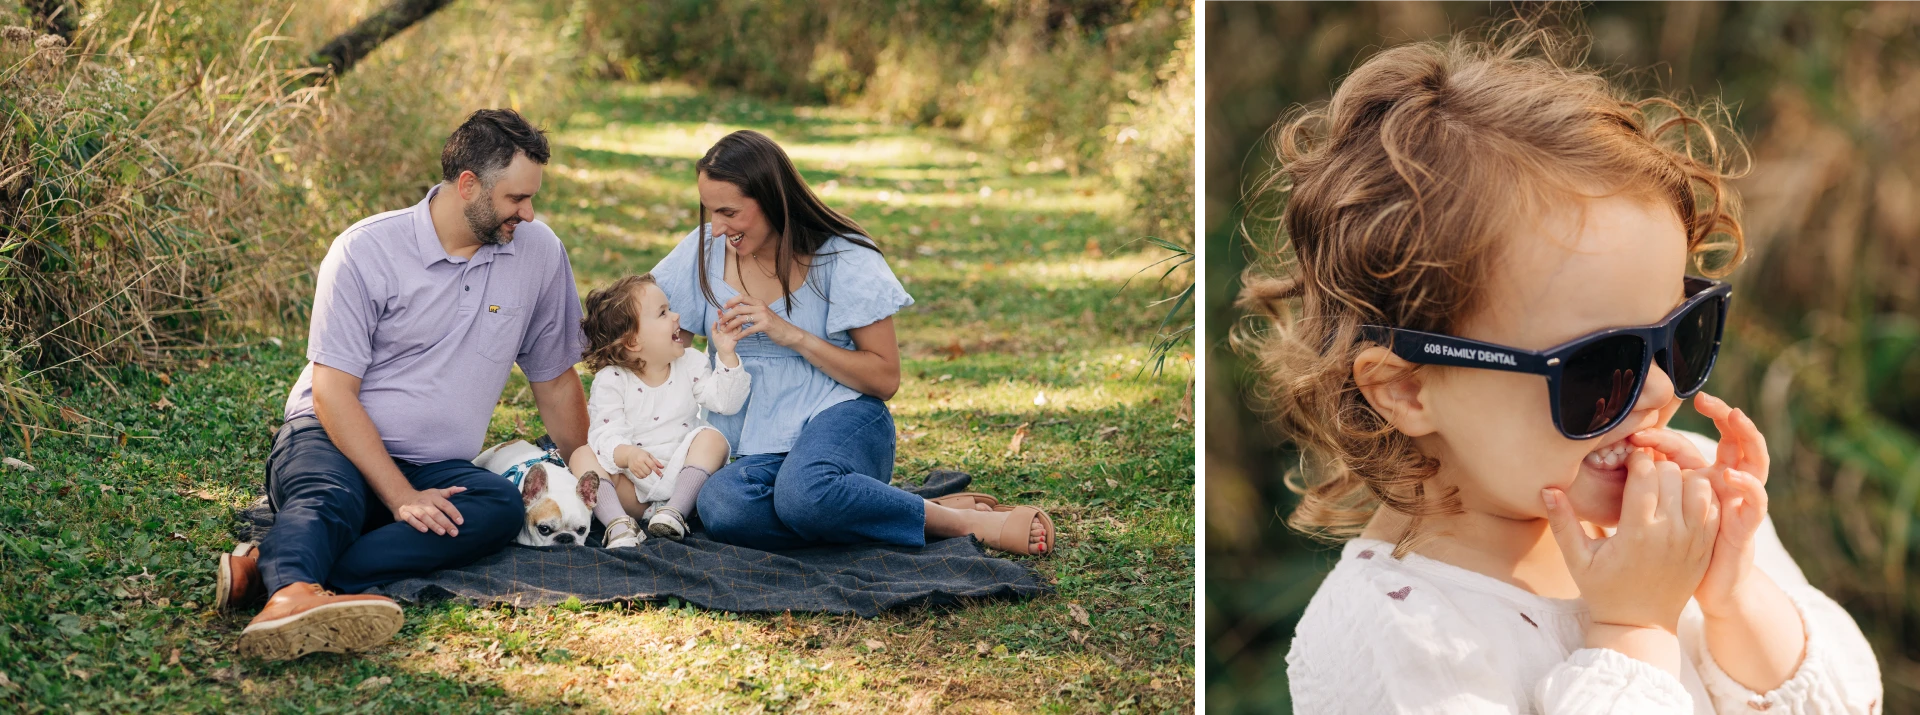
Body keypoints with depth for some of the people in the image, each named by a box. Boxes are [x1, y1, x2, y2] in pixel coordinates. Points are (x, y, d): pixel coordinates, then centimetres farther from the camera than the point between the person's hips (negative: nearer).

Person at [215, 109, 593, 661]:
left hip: (435, 470, 3)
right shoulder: (366, 250, -8)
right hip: (334, 440, -3)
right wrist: (401, 497, -23)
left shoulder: (540, 252, 4)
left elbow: (555, 381, 16)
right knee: (330, 496, -37)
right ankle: (292, 595, -69)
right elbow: (333, 393, -12)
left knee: (502, 507, -31)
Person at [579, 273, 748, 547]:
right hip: (634, 489, -2)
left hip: (682, 477, 2)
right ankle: (618, 524, -41)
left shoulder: (690, 363, 5)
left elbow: (725, 401, -3)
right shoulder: (611, 381, -6)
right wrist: (626, 455, -38)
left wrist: (726, 355, -13)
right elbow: (606, 436, -16)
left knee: (711, 438, -22)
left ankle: (674, 511, -31)